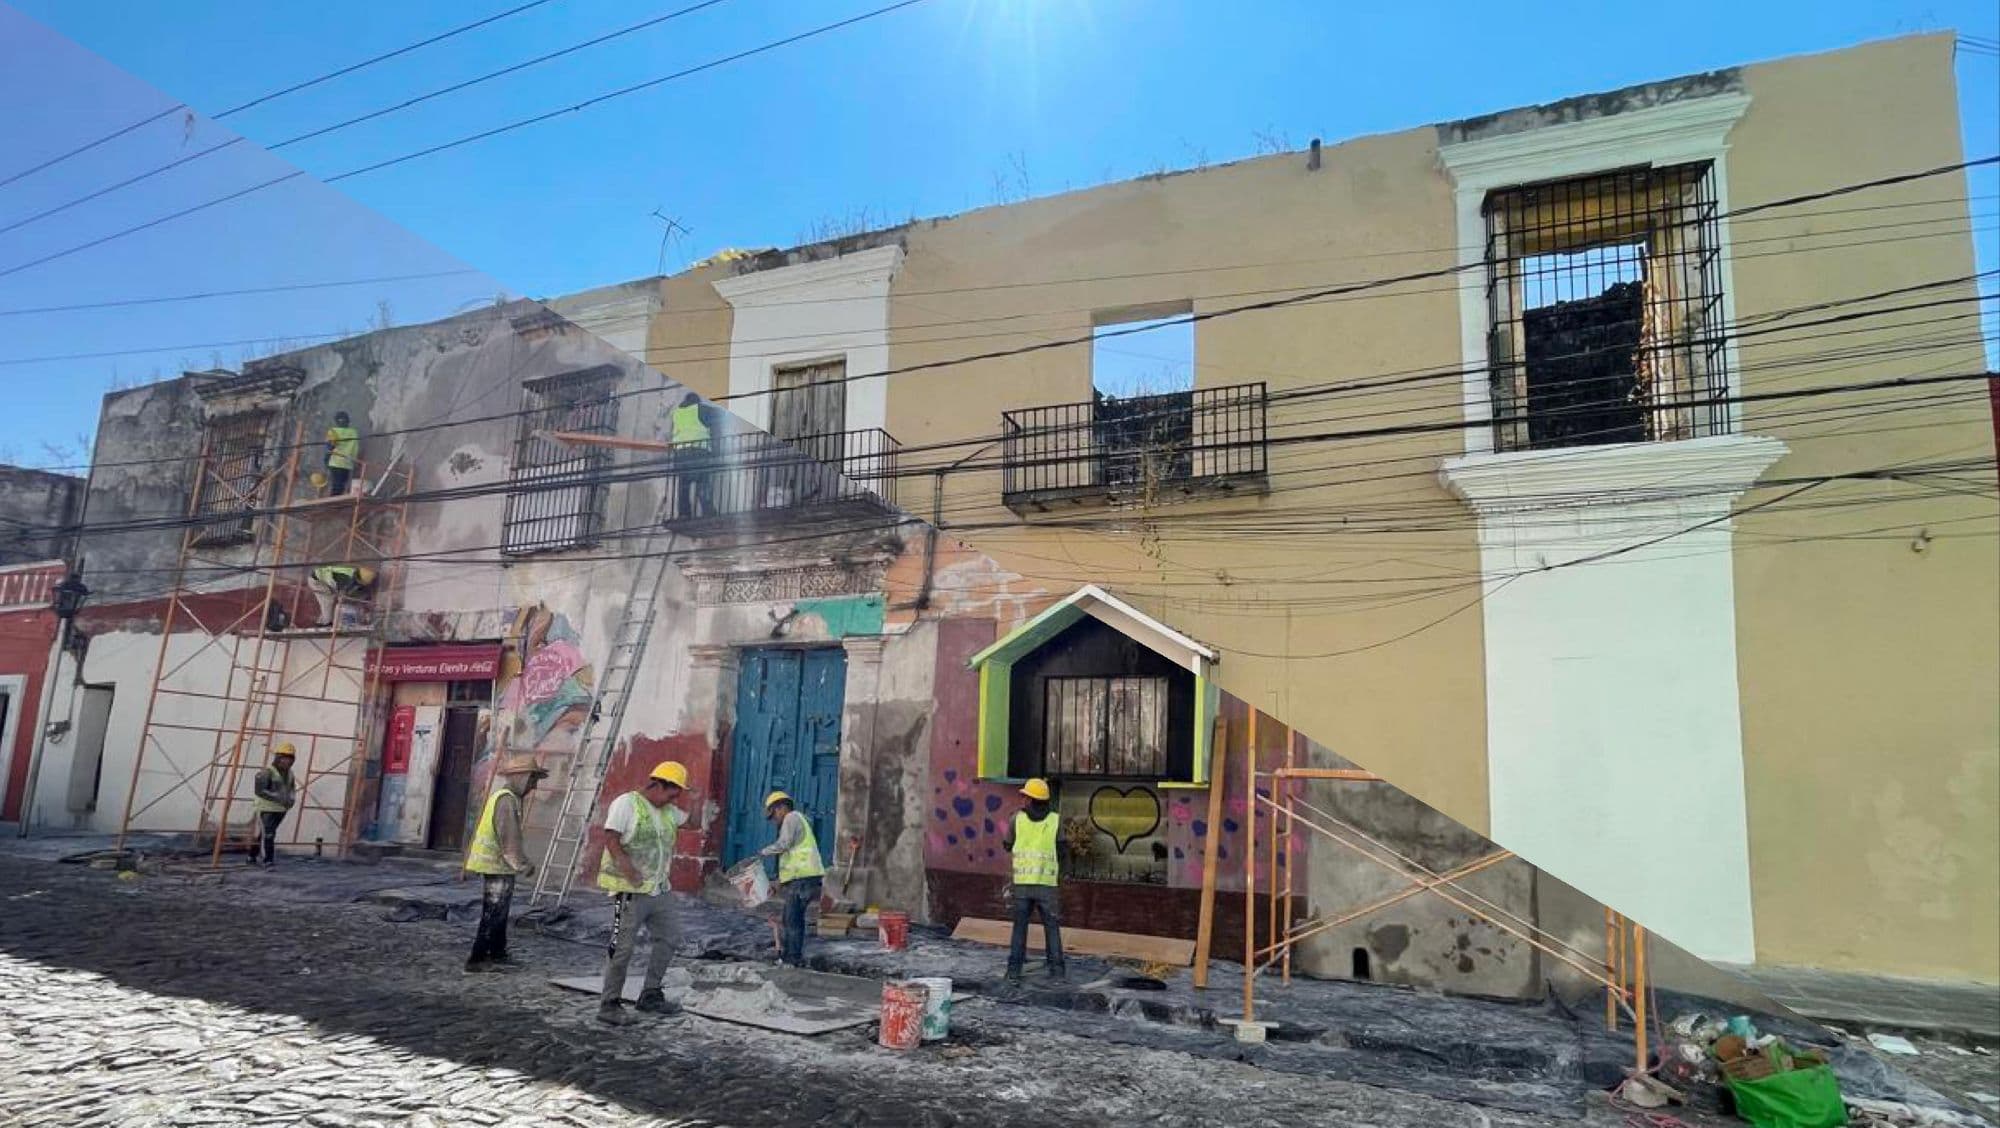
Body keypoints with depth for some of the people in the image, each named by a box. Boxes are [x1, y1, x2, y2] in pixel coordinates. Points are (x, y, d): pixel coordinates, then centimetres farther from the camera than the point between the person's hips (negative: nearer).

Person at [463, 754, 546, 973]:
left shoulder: (512, 798, 14)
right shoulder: (506, 800, -18)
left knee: (499, 912, 18)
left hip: (497, 865, 10)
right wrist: (524, 865, -18)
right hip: (498, 866, -10)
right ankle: (477, 960, 0)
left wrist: (522, 862, 18)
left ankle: (497, 953, 28)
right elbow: (509, 839, -22)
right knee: (493, 914, -5)